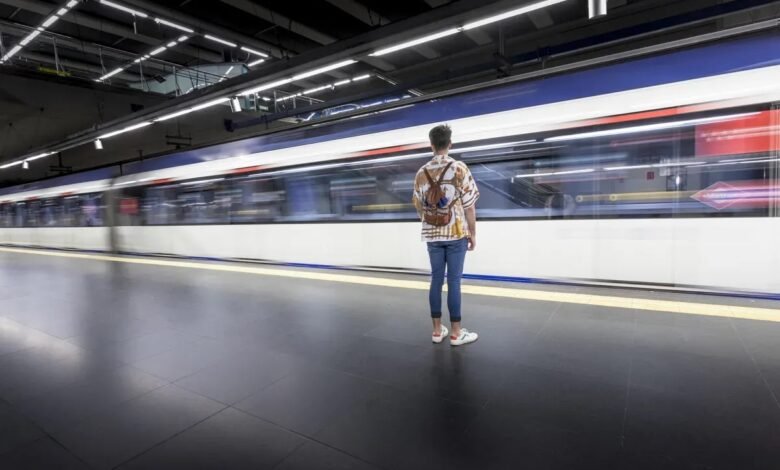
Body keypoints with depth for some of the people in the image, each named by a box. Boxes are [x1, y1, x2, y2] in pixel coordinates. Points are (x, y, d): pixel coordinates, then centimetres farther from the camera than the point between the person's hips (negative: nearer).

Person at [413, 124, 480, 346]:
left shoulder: (421, 173, 3)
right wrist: (472, 234, 2)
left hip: (432, 235, 3)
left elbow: (419, 206, 8)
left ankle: (437, 330, 17)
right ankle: (456, 332, 10)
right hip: (456, 234, -3)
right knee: (454, 281, 1)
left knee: (436, 280, 9)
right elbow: (469, 206, -7)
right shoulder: (459, 169, -7)